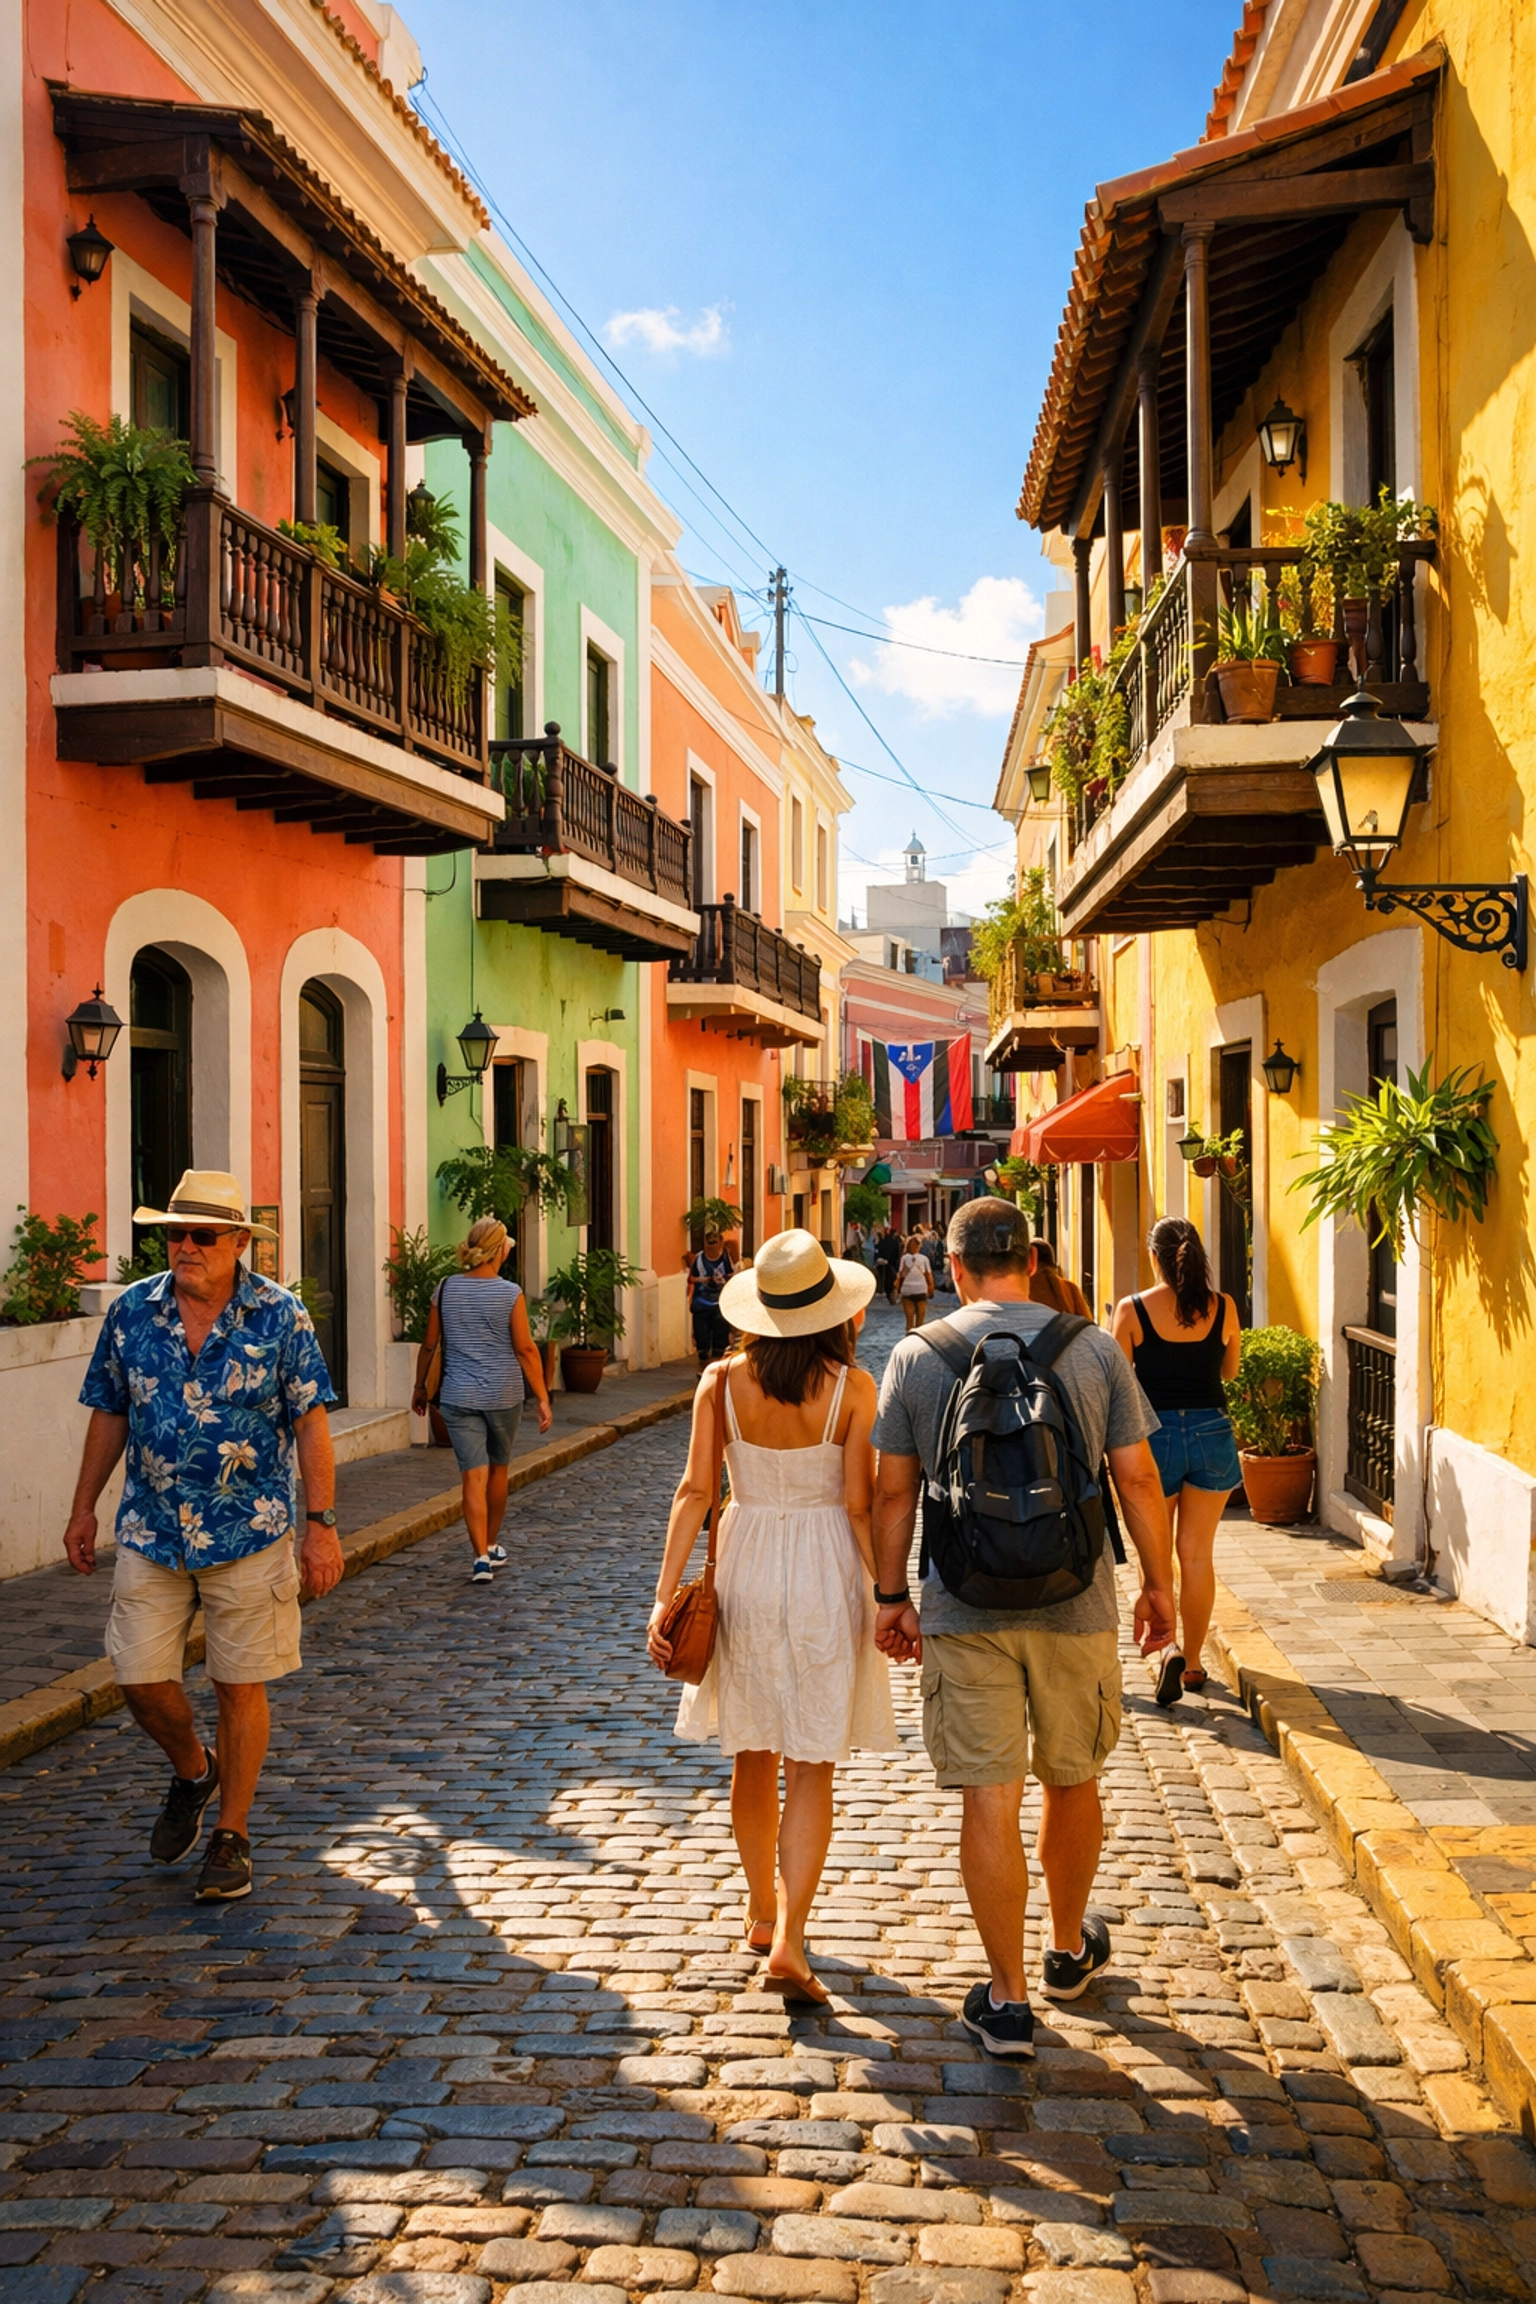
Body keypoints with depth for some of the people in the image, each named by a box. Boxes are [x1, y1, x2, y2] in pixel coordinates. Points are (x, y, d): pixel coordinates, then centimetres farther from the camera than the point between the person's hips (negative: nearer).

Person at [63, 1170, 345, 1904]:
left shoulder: (279, 1315, -7)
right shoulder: (131, 1312, 1)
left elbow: (310, 1424, -5)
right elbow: (109, 1415, 11)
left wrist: (322, 1525, -9)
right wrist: (84, 1510, 12)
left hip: (250, 1534, -2)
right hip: (150, 1534, 3)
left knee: (240, 1686, 4)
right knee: (140, 1678, 3)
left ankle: (233, 1837, 21)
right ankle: (193, 1770, 34)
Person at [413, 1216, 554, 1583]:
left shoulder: (446, 1289, -1)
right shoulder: (510, 1294, -9)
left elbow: (430, 1344, 5)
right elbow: (525, 1349, -10)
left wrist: (419, 1386, 18)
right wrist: (542, 1398, -4)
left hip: (459, 1397, 1)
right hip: (504, 1394, -1)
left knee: (473, 1475, 0)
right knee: (498, 1469, 18)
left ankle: (481, 1557, -10)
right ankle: (492, 1546, 32)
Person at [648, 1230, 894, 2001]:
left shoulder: (722, 1382, -5)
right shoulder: (850, 1387, -10)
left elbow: (695, 1490, -9)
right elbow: (859, 1505, -11)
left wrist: (664, 1595, -8)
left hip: (746, 1571, 2)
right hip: (825, 1577, -2)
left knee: (753, 1756, 19)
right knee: (811, 1769, 5)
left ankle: (763, 1913, 35)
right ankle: (787, 1942, -3)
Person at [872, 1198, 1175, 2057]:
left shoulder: (916, 1357, -2)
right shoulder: (1094, 1349, -1)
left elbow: (893, 1491, 1)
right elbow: (1138, 1477, 1)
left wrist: (892, 1594, 11)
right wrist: (1159, 1582, 12)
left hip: (964, 1611, -1)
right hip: (1075, 1604, 1)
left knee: (988, 1800, 4)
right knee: (1072, 1782, 19)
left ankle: (1009, 2000, 10)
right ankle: (1070, 1949, 38)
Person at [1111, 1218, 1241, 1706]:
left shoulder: (1133, 1310, -9)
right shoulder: (1223, 1309, -2)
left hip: (1155, 1433, -2)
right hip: (1212, 1432, 2)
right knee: (1197, 1554, 11)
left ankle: (1169, 1649, -8)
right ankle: (1193, 1662, 20)